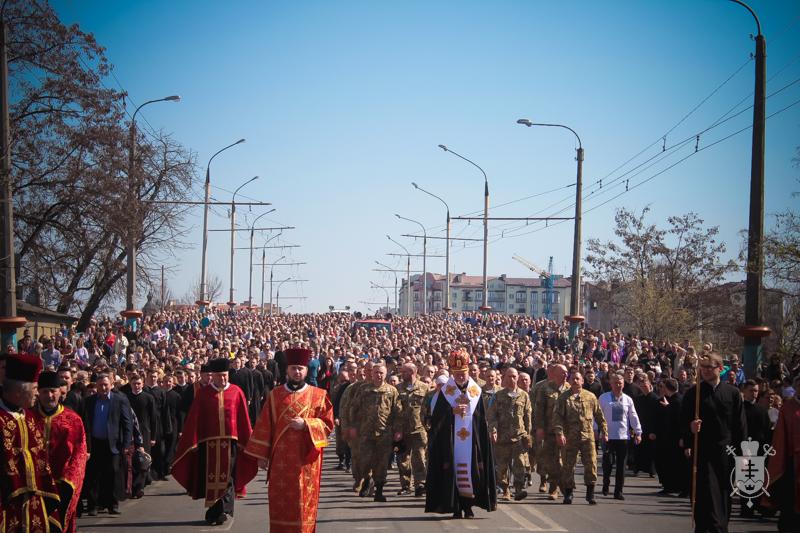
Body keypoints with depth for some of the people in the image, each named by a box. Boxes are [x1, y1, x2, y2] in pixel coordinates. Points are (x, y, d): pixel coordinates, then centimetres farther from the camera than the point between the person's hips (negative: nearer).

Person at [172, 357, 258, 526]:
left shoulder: (236, 392, 4)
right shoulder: (202, 393, 2)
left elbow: (244, 419, 5)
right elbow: (193, 419, 0)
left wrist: (246, 442, 3)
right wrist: (192, 442, -4)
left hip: (230, 442, 0)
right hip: (208, 442, 0)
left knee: (227, 478, -4)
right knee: (210, 479, 5)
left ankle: (224, 510, -2)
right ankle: (214, 511, 16)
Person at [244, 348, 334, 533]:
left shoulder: (319, 395, 3)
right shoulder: (275, 395, 7)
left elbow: (328, 424, 1)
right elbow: (264, 426, 5)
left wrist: (305, 424, -15)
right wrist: (261, 455, -1)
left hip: (306, 458, -1)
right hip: (281, 458, 1)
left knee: (304, 502, 0)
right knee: (280, 501, 1)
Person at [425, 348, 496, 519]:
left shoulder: (476, 391, 5)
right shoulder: (445, 392, 2)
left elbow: (482, 420, 6)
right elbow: (435, 415, 0)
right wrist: (452, 411, -13)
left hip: (471, 441, 1)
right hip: (451, 441, -1)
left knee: (471, 472, -1)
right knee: (453, 472, -3)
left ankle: (468, 507, 8)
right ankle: (456, 507, 3)